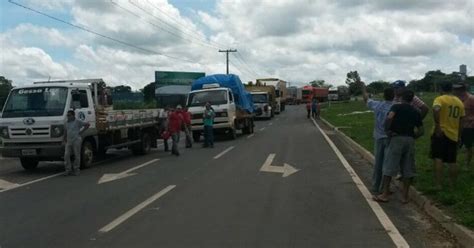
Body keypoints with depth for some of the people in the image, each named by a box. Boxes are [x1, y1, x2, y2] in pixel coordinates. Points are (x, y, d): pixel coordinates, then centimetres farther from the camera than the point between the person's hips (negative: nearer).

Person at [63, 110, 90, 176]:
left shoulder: (78, 122, -4)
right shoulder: (67, 122, 15)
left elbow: (87, 124, -3)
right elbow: (66, 132, 22)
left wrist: (81, 131, -6)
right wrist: (64, 140, 16)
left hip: (76, 140, -5)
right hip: (69, 141, 5)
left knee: (77, 156, 1)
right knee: (66, 155, -4)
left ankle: (76, 170, 10)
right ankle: (68, 170, 1)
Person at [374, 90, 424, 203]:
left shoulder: (396, 107, 0)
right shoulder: (416, 112, 14)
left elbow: (389, 117, -20)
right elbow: (421, 130, 11)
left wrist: (387, 130, -9)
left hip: (396, 138, -4)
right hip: (410, 140, 4)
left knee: (389, 167, 1)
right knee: (407, 169, 9)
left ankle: (385, 194, 3)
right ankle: (405, 195, 13)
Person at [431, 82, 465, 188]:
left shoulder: (440, 99, -5)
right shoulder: (460, 102, 13)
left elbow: (436, 110, -27)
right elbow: (461, 121, 15)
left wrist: (437, 126, -22)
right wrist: (458, 135, 23)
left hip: (441, 133, -5)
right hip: (453, 135, 5)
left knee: (438, 159, -4)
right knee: (452, 161, 12)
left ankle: (438, 185, -8)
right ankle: (453, 185, 18)